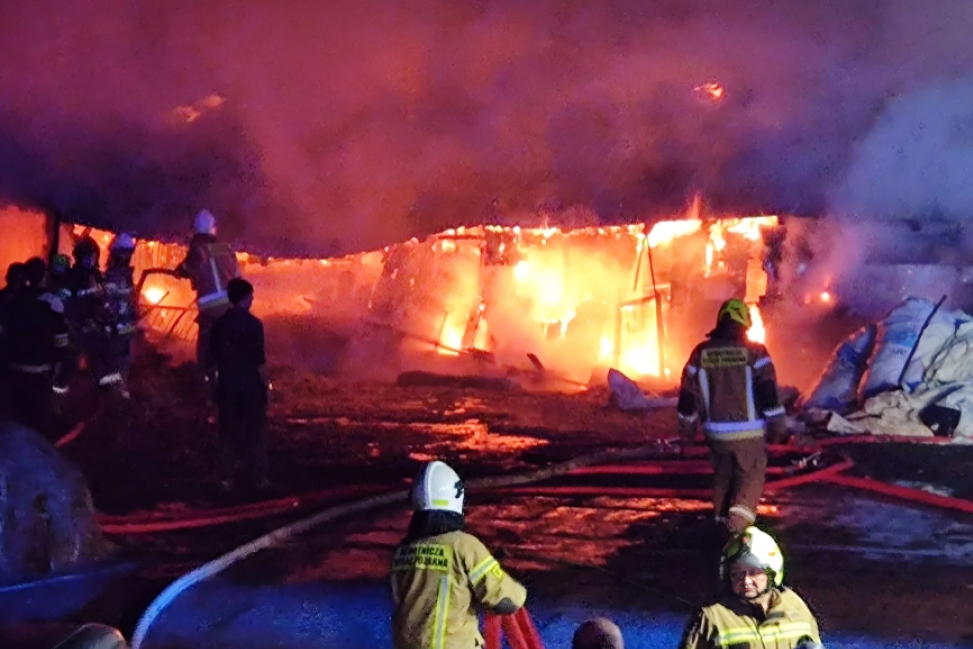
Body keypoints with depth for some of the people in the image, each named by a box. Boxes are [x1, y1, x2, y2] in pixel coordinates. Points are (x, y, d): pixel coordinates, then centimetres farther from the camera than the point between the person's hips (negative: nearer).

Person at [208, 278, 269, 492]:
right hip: (251, 387, -4)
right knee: (254, 434, 8)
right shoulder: (253, 324, -16)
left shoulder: (220, 323, 0)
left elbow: (213, 356, 7)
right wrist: (265, 382, -3)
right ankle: (258, 478, 13)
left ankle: (226, 478, 14)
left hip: (227, 387, 4)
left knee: (228, 434, 12)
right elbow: (259, 359, -15)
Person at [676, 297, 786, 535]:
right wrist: (778, 424, -3)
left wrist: (687, 427, 17)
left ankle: (722, 518, 29)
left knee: (722, 475, 20)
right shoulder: (754, 352, -8)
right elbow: (768, 392, -11)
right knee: (750, 475, 5)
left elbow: (688, 395, 6)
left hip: (716, 431, 3)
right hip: (748, 431, -3)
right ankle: (738, 521, -15)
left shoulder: (701, 352, 1)